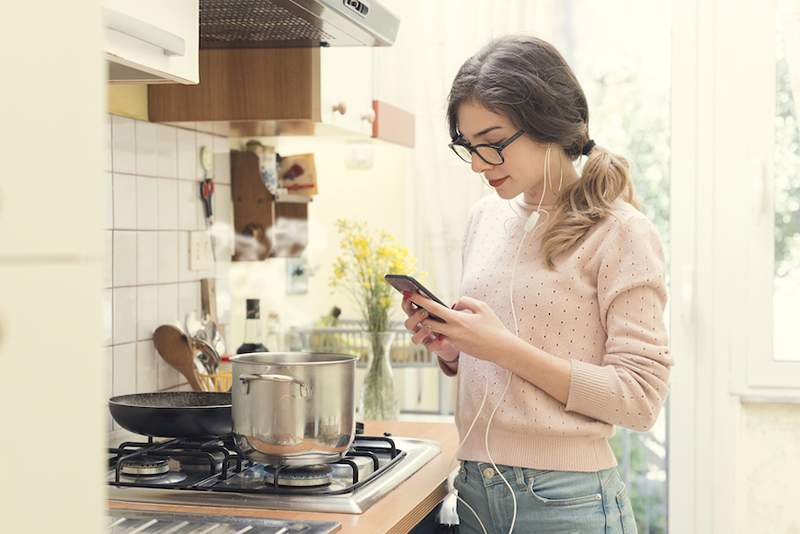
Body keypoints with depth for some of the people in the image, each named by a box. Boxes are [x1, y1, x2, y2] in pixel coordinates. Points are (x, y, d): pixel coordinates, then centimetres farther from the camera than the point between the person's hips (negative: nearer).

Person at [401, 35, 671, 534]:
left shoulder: (619, 231, -10)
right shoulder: (486, 217, 8)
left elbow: (640, 399, -15)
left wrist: (505, 348, -20)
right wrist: (447, 345, -3)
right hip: (474, 492, 6)